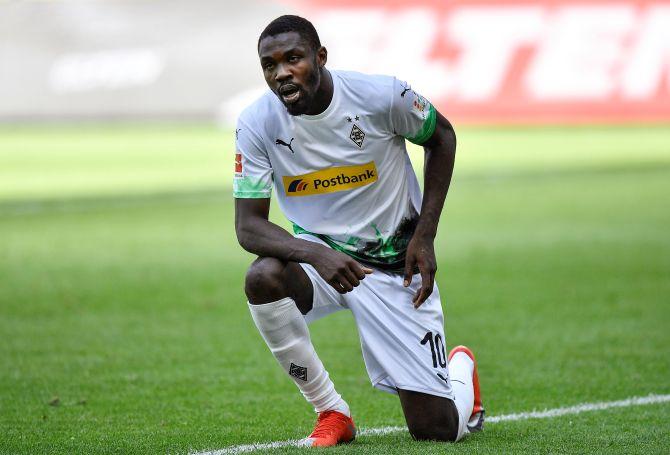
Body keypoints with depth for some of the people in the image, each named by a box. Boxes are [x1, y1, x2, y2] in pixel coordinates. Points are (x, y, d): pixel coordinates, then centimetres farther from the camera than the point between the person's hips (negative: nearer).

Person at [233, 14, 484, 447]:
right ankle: (332, 413, -14)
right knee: (263, 278, -36)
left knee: (437, 429, -5)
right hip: (319, 251, 2)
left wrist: (425, 234, -6)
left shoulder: (382, 96, -19)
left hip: (395, 262, -2)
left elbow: (442, 136, 1)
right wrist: (316, 254, -35)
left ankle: (461, 368, 36)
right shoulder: (256, 124, -15)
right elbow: (248, 225, -15)